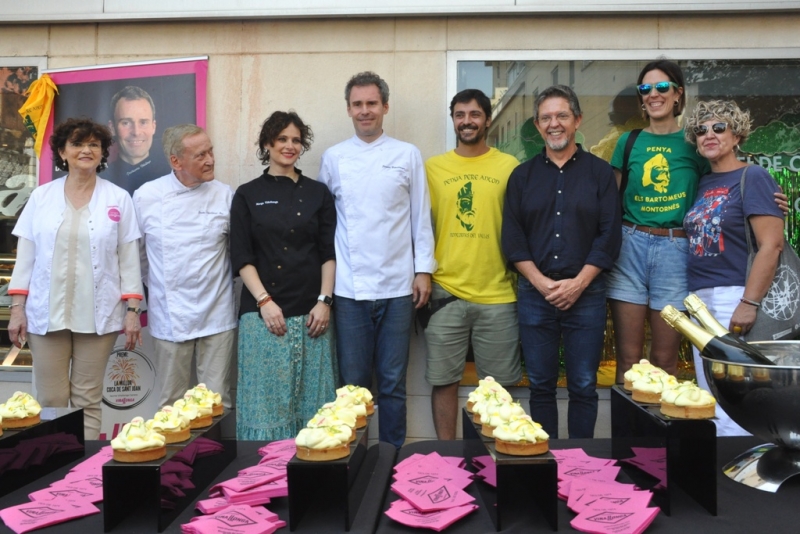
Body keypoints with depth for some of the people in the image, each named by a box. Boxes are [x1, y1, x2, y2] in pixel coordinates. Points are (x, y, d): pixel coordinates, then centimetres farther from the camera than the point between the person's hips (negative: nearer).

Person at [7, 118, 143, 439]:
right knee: (51, 401, 5)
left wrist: (132, 310, -3)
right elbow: (25, 255, 6)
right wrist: (17, 308, 0)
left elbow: (129, 259, 2)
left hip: (97, 315, -1)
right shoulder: (41, 196, 6)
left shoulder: (118, 199, 2)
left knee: (88, 400, 6)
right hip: (47, 313, 1)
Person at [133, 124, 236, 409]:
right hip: (170, 317, 0)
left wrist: (217, 279, 6)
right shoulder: (146, 196, -4)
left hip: (217, 316, 0)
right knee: (172, 402, 11)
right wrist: (157, 288, 12)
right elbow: (136, 253, 8)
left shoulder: (224, 195, -3)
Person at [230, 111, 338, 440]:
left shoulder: (318, 193, 10)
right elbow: (241, 256, 2)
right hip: (263, 313, -1)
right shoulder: (248, 195, 7)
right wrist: (265, 301, -9)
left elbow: (329, 251, 6)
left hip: (311, 313, 1)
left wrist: (324, 300, -5)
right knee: (266, 398, 0)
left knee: (312, 399, 5)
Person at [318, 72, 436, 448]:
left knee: (393, 383, 7)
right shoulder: (333, 158, 8)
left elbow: (421, 217, 6)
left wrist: (424, 269, 0)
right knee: (353, 382, 6)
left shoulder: (407, 155, 6)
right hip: (349, 287, 1)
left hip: (396, 286, 0)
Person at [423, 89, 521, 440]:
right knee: (443, 381, 6)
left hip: (497, 295, 0)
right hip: (445, 293, 1)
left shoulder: (508, 166, 5)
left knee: (498, 385, 8)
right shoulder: (433, 167, 7)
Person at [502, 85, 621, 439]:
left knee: (583, 387, 3)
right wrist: (542, 282, -8)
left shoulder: (600, 172, 6)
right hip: (534, 293, 2)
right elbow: (512, 238, 4)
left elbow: (609, 235, -1)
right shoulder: (523, 175, 11)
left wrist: (577, 283, -10)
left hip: (586, 293, -1)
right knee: (541, 386, 7)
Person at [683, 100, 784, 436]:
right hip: (700, 299, 8)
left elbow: (772, 244, -15)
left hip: (735, 296, -8)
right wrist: (694, 299, 10)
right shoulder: (703, 184, 15)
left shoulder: (753, 177, -6)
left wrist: (749, 304, -21)